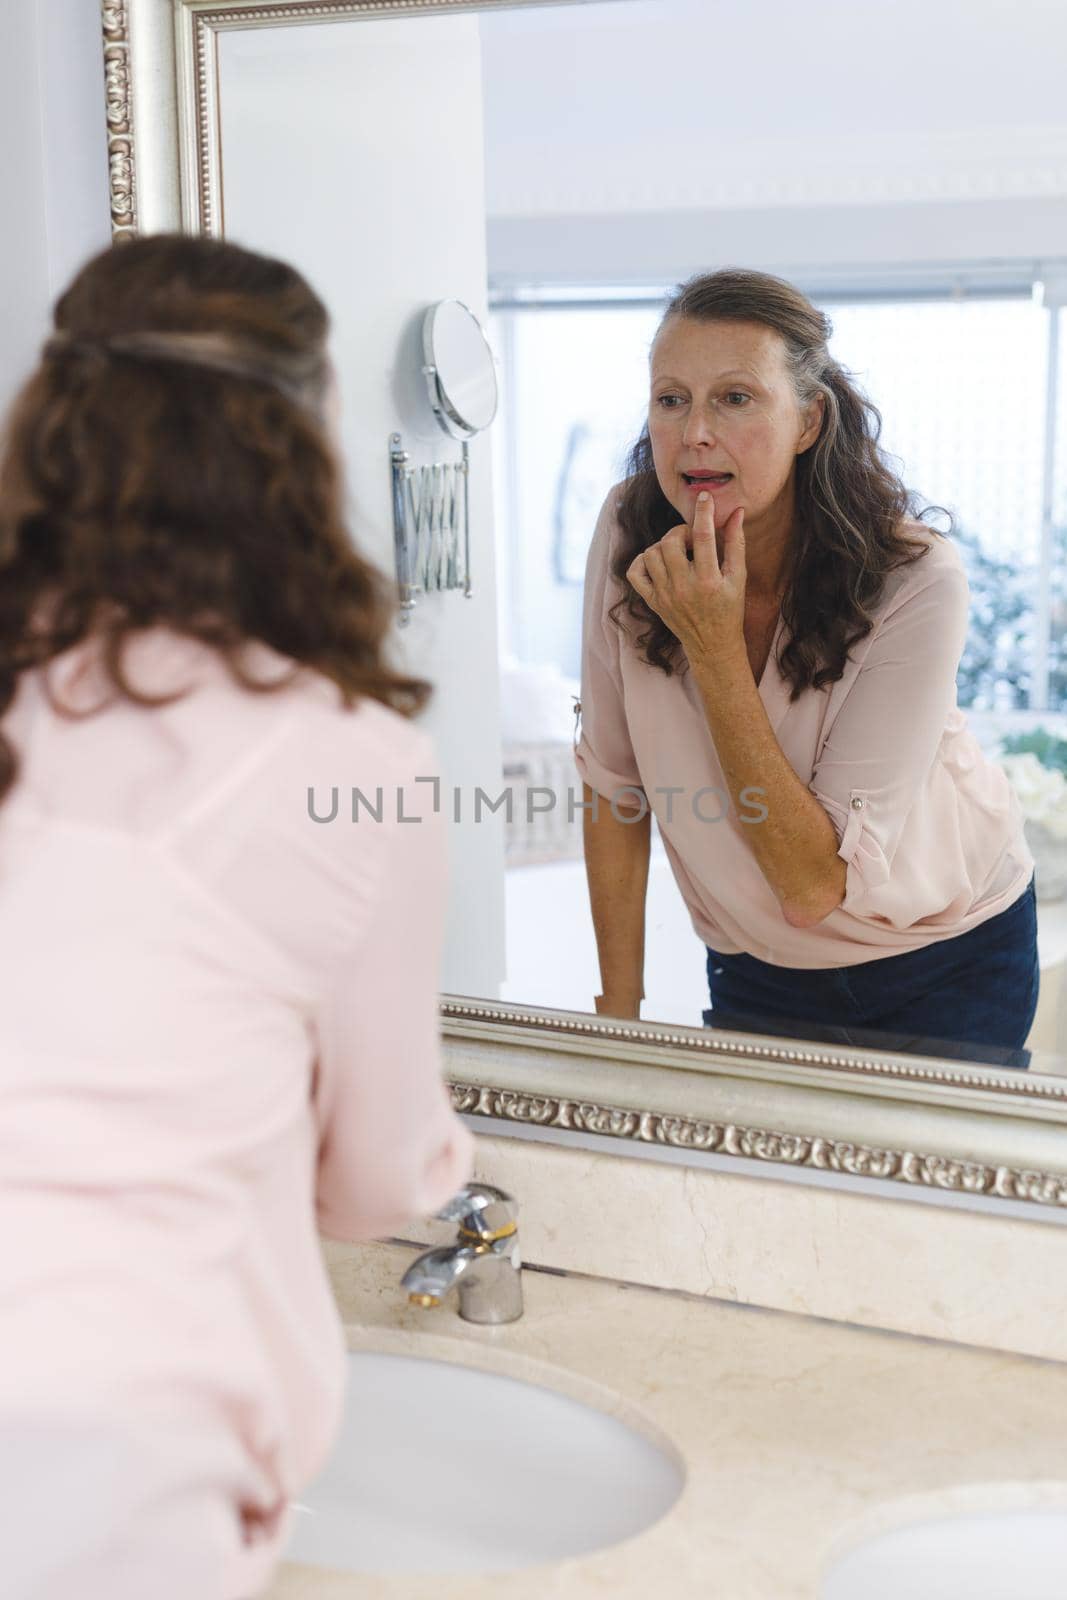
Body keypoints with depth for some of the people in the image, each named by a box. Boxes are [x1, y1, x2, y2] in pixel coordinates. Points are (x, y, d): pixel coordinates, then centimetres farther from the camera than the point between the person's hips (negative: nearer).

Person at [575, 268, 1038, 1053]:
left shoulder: (915, 581, -29)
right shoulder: (631, 537, -18)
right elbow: (613, 776, -6)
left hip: (949, 965, -2)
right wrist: (619, 1006, -5)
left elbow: (816, 886, -30)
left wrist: (714, 650, -35)